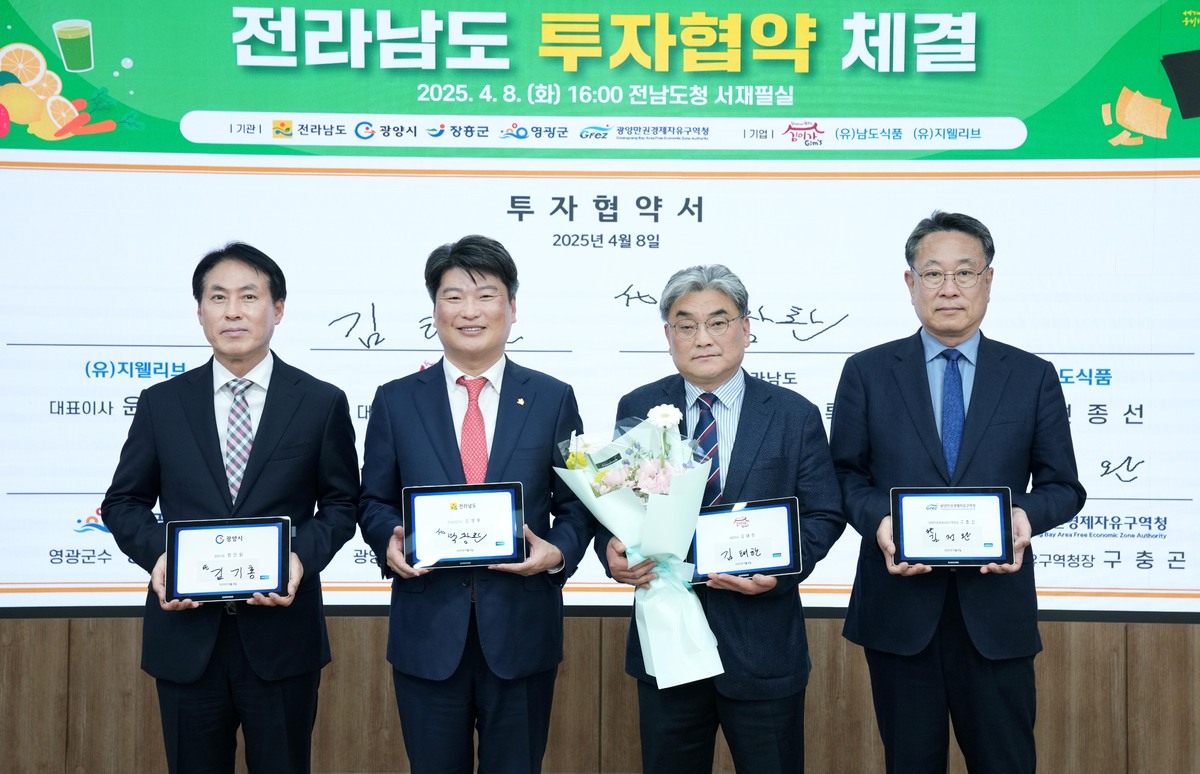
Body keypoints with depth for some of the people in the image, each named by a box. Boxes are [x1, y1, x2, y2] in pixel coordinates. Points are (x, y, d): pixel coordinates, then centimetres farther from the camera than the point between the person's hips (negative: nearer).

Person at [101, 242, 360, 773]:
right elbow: (124, 502, 9)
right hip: (186, 635, 1)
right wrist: (156, 554, -11)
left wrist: (303, 556, -14)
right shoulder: (161, 403, 5)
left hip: (281, 635, -1)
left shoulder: (322, 403, 1)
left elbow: (340, 504, 5)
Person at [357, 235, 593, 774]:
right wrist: (389, 540, -12)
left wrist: (558, 551, -13)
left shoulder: (553, 399, 4)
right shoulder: (395, 401, 5)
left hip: (522, 632, 0)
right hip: (427, 631, 0)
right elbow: (373, 502, 9)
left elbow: (576, 502, 6)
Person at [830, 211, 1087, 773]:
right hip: (898, 606, 0)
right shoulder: (867, 373, 4)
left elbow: (1064, 486, 7)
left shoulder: (1033, 377, 5)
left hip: (996, 612, 0)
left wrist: (1026, 514, -15)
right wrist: (877, 519, -16)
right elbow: (846, 476, 5)